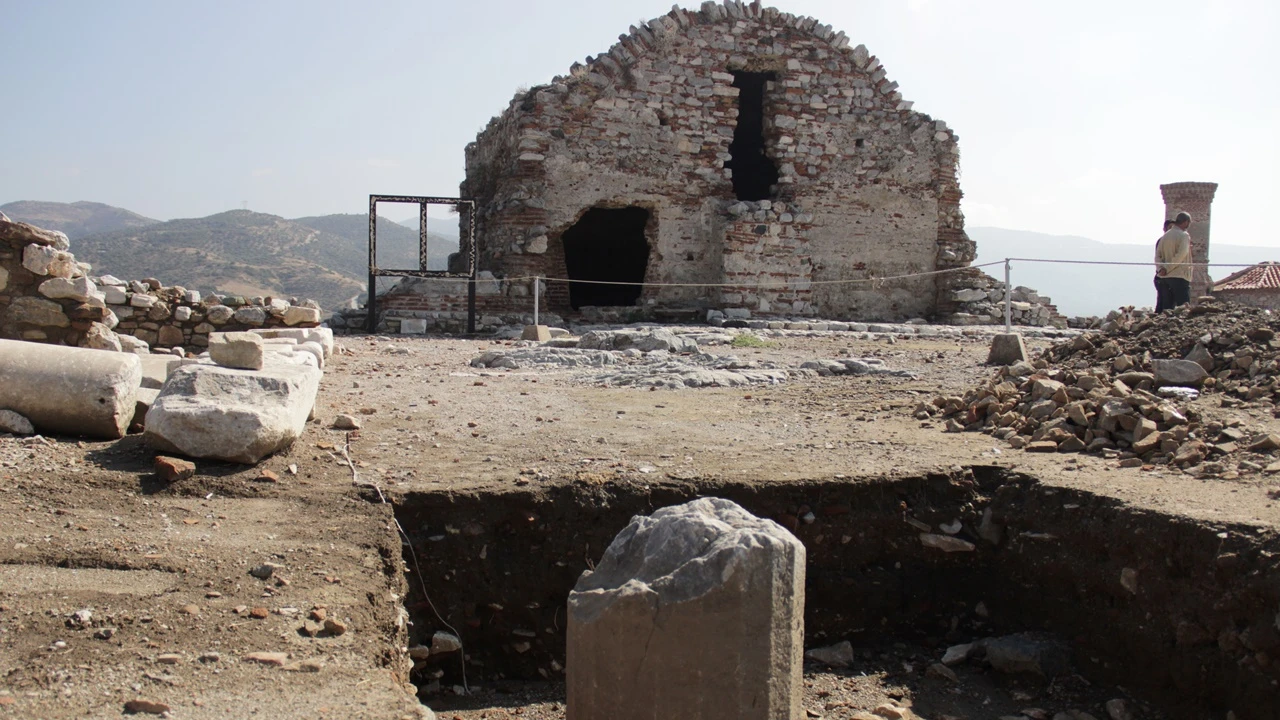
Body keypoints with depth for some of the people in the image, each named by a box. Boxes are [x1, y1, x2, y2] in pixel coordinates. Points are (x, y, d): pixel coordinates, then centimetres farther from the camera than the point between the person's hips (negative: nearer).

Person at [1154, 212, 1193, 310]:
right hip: (1180, 276, -7)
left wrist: (1160, 268, -7)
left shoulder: (1165, 236, 13)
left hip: (1165, 277, 7)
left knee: (1167, 308, 9)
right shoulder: (1184, 235, -7)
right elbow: (1181, 254, -18)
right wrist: (1167, 268, -14)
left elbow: (1158, 256, 6)